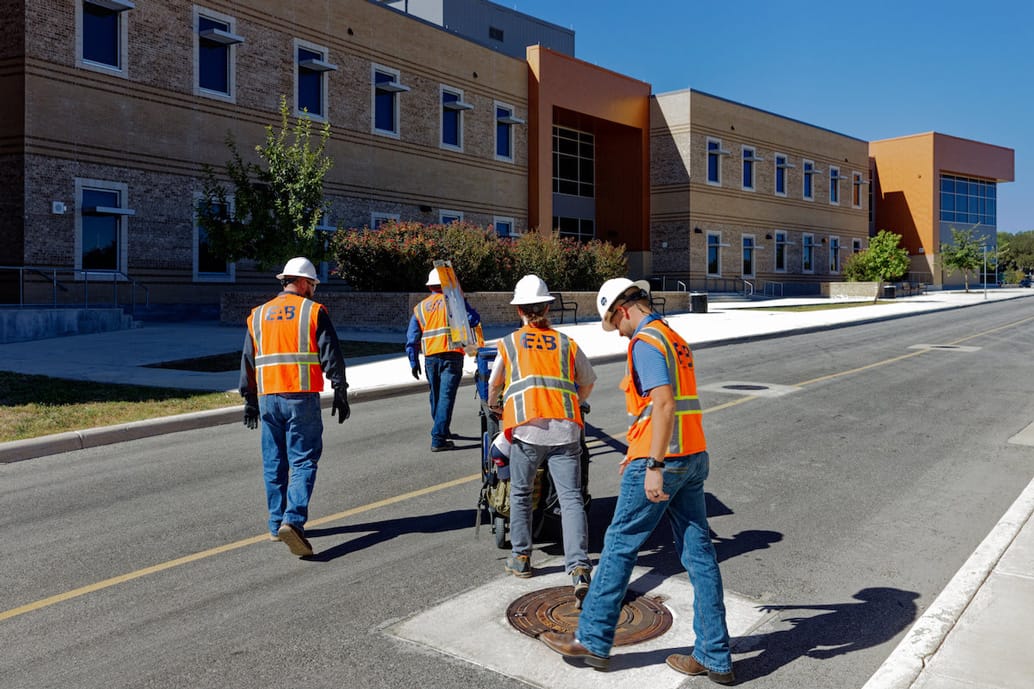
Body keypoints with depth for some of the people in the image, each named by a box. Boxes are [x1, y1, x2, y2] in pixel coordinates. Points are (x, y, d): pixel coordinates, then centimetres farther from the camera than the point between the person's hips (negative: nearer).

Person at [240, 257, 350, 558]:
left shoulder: (258, 315, 13)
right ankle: (293, 520, -17)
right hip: (302, 397, -5)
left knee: (274, 463, 13)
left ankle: (276, 525, 19)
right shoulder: (313, 311, -1)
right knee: (303, 460, -2)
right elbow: (331, 356, -5)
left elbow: (247, 361, 14)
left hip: (268, 397, 5)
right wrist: (340, 394, 0)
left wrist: (250, 401, 19)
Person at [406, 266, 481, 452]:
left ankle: (442, 431, 36)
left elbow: (412, 339, 9)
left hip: (430, 358, 5)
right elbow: (474, 320, -9)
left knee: (436, 396, 20)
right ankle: (438, 439, -11)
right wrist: (463, 303, 7)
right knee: (446, 396, -5)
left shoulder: (420, 308, 12)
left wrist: (414, 362, 15)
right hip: (452, 356, -4)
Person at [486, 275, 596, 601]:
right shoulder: (567, 344, 18)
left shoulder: (509, 343, 14)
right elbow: (588, 381, 33)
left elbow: (494, 383, 31)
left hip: (527, 428, -1)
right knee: (571, 498, -1)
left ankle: (520, 558, 25)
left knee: (520, 495, 17)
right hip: (566, 428, 1)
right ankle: (579, 568, -12)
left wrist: (494, 405, 52)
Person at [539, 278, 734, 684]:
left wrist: (654, 465, -23)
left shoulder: (646, 342, -12)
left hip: (660, 462, -9)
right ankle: (714, 658, 15)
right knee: (698, 553, 9)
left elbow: (664, 404, -23)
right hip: (693, 457, 9)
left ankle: (592, 640, 16)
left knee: (619, 547, 4)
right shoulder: (675, 340, 17)